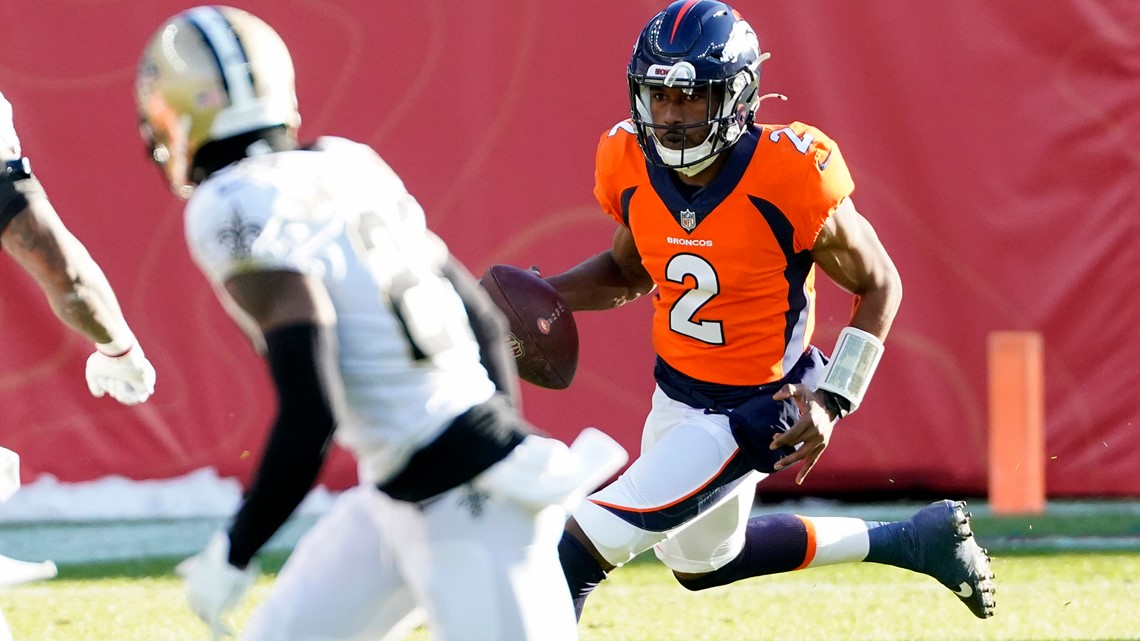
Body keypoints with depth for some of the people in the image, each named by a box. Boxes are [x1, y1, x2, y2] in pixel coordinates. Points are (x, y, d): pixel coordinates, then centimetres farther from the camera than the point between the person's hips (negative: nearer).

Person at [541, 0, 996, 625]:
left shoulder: (786, 178, -26)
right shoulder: (631, 165, -10)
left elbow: (878, 285, -13)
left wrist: (832, 400, -22)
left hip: (754, 410, -7)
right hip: (676, 392, 8)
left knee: (583, 544, -15)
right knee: (701, 563, 28)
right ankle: (910, 542, 39)